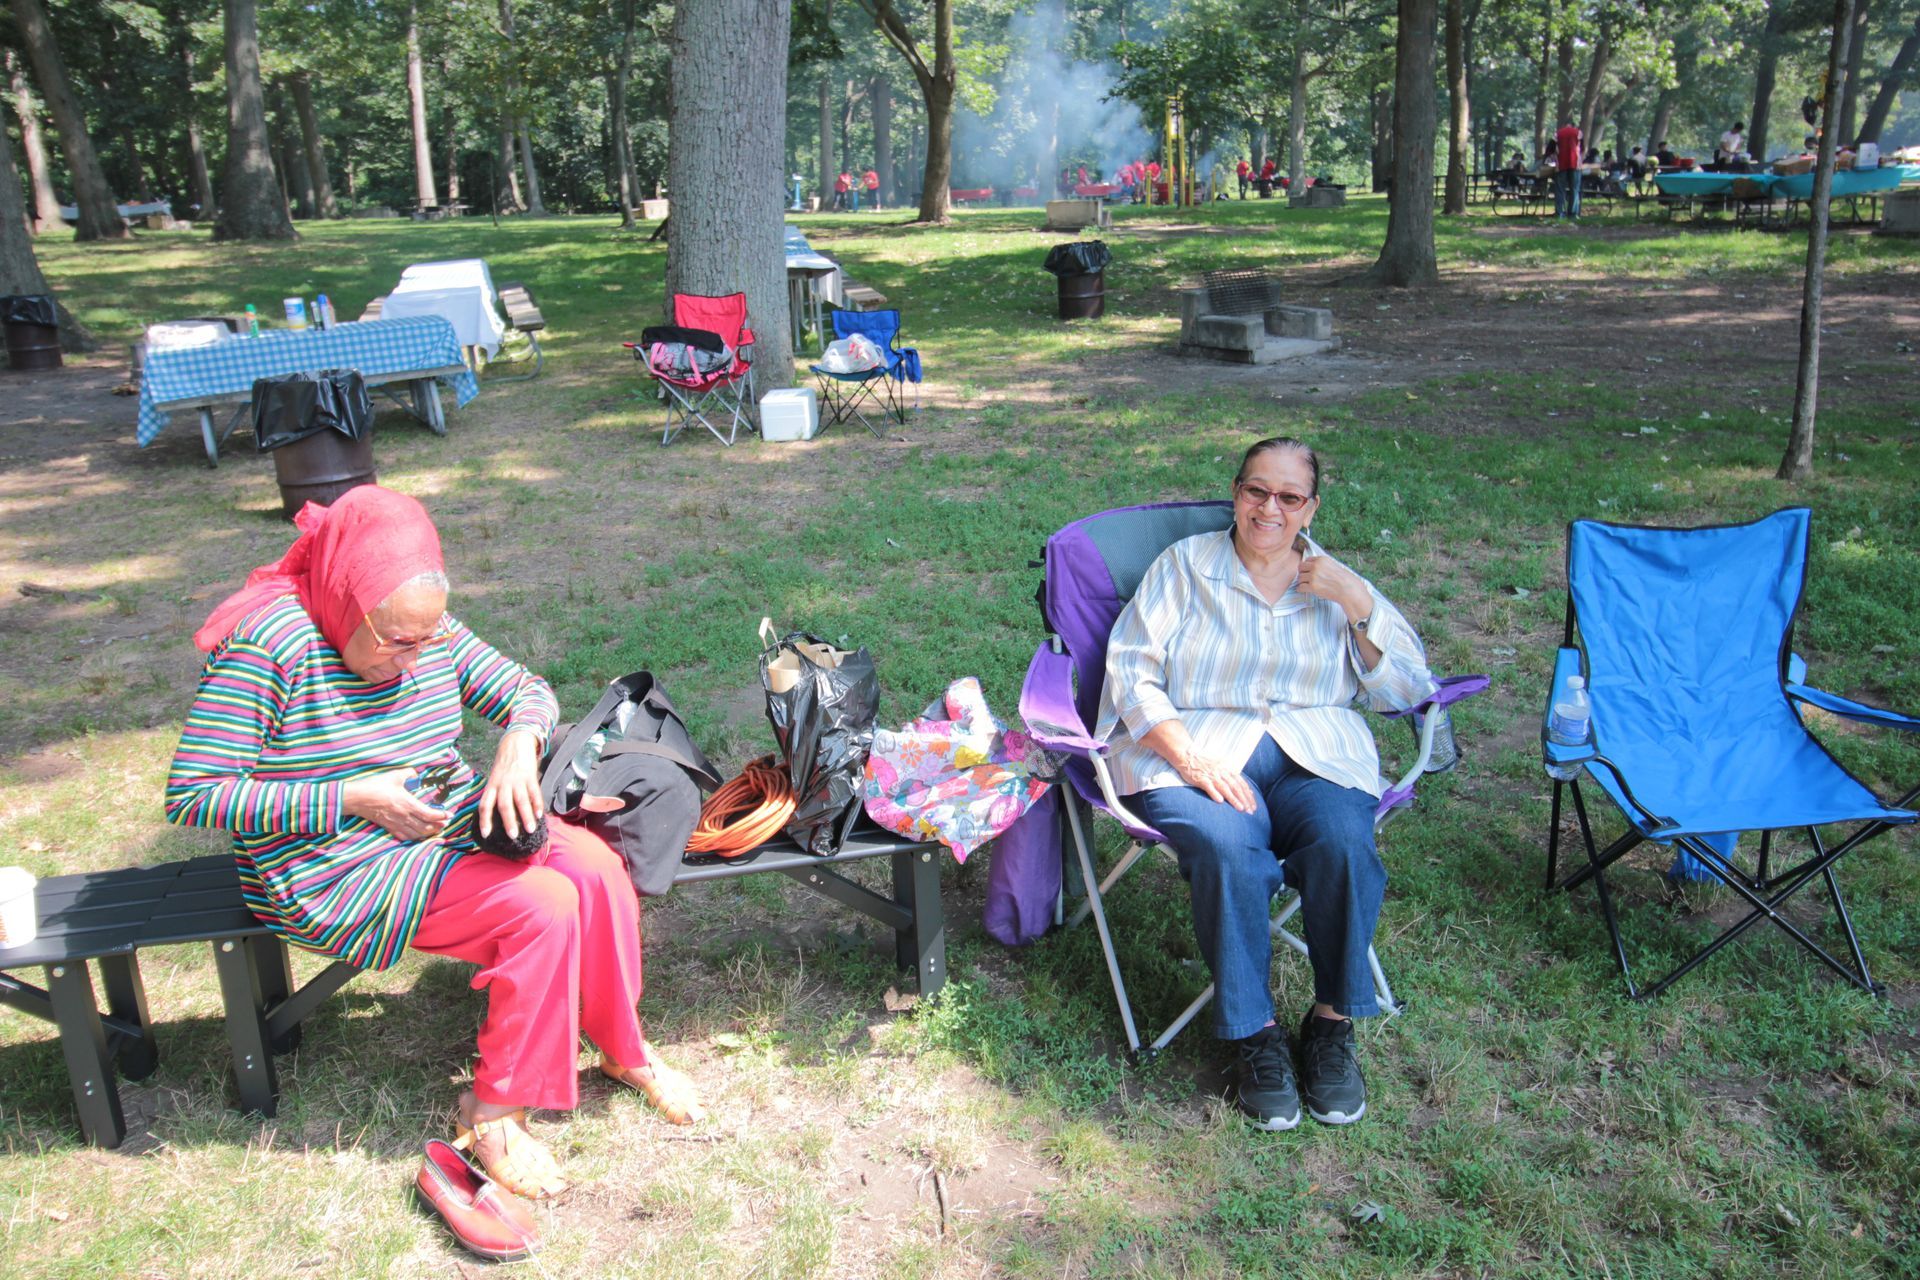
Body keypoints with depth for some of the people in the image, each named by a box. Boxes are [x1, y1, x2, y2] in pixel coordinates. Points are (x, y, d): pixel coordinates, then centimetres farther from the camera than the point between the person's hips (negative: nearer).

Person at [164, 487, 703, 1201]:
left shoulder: (426, 628, -2)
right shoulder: (269, 644, -22)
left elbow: (528, 691, 5)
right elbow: (190, 795, -21)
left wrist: (518, 742, -20)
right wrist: (353, 800, -25)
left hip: (449, 821, 7)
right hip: (336, 871, -6)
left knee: (596, 867, -15)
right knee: (543, 905, -23)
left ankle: (622, 1047, 7)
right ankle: (494, 1112, -5)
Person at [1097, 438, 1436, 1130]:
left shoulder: (1336, 582, 16)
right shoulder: (1184, 566, 9)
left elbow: (1408, 688, 9)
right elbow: (1131, 670, -1)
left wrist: (1358, 604, -4)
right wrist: (1189, 757, -16)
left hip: (1314, 756, 2)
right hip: (1191, 750, -2)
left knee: (1344, 844, -30)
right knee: (1227, 848, -34)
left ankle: (1333, 1022, -10)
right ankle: (1254, 1033, -16)